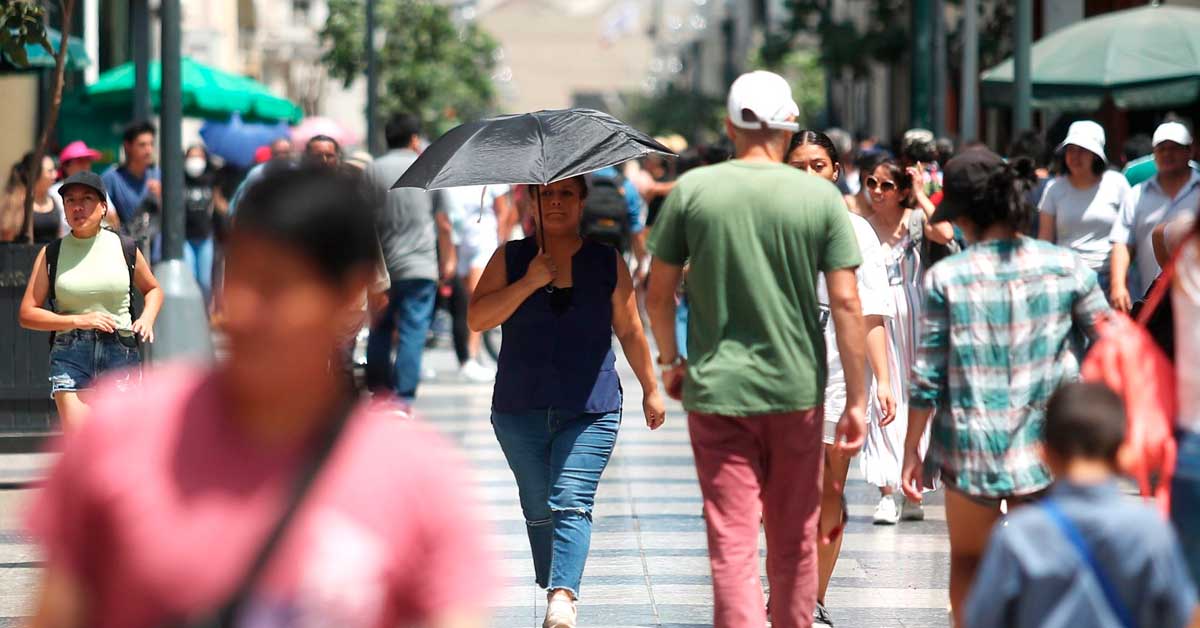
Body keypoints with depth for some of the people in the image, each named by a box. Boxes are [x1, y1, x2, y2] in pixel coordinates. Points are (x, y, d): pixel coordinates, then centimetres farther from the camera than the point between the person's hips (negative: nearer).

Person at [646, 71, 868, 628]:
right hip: (797, 391, 1)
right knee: (794, 543, 16)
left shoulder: (692, 189, -4)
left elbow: (658, 294, 1)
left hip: (715, 391, -1)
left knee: (732, 545, -3)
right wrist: (857, 400, -1)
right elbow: (846, 303, -6)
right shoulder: (822, 197, -4)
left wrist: (670, 361, 18)